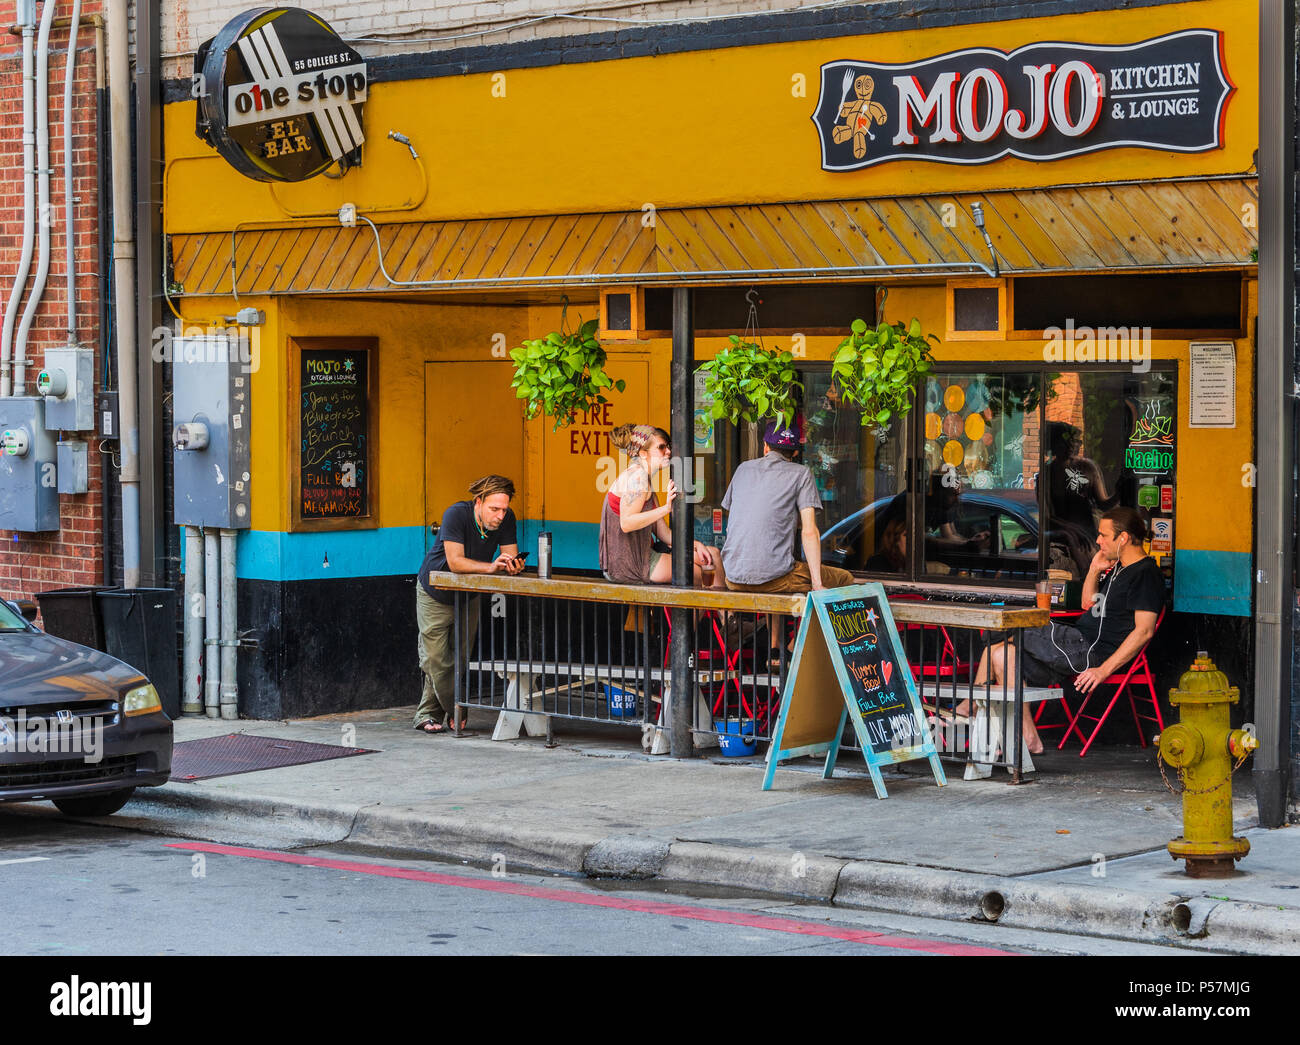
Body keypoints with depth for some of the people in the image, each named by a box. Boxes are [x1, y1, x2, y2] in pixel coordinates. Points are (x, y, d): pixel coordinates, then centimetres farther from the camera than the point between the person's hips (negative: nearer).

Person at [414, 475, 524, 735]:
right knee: (436, 659, -9)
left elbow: (511, 556, -15)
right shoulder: (456, 514, -30)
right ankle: (457, 713, 4)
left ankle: (428, 714, 15)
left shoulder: (506, 519, -16)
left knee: (459, 659, 3)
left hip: (469, 595, 5)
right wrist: (491, 567, -46)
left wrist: (512, 565, -38)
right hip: (436, 593, -4)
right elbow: (455, 562, -36)